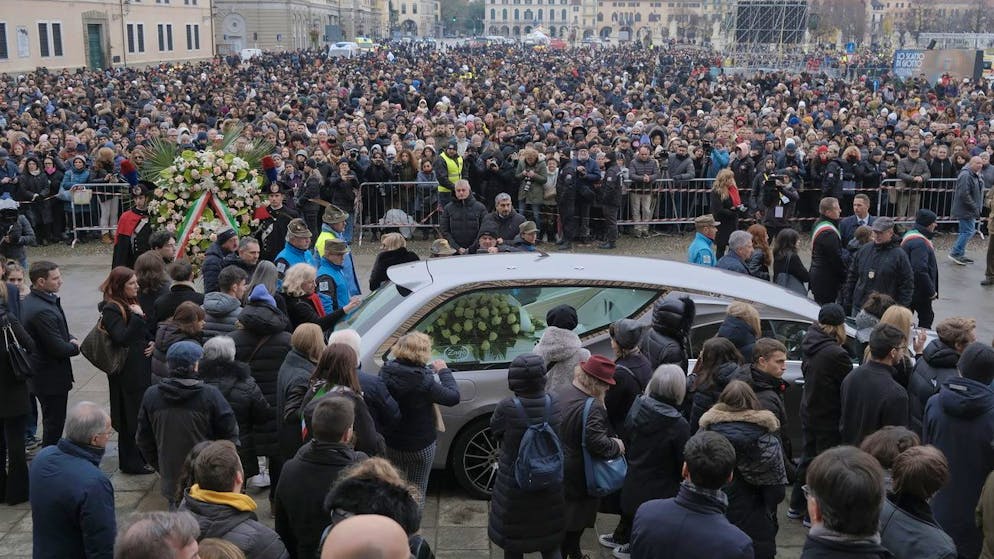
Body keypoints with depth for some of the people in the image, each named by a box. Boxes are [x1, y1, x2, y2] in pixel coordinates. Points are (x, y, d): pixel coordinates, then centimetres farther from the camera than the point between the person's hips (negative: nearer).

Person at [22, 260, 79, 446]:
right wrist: (75, 346, -5)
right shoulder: (43, 310, -29)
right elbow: (59, 349, -26)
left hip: (39, 373, 10)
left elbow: (57, 332, 15)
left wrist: (71, 339, -3)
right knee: (54, 424, 2)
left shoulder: (28, 301, 5)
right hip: (52, 377, -10)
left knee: (51, 422, 22)